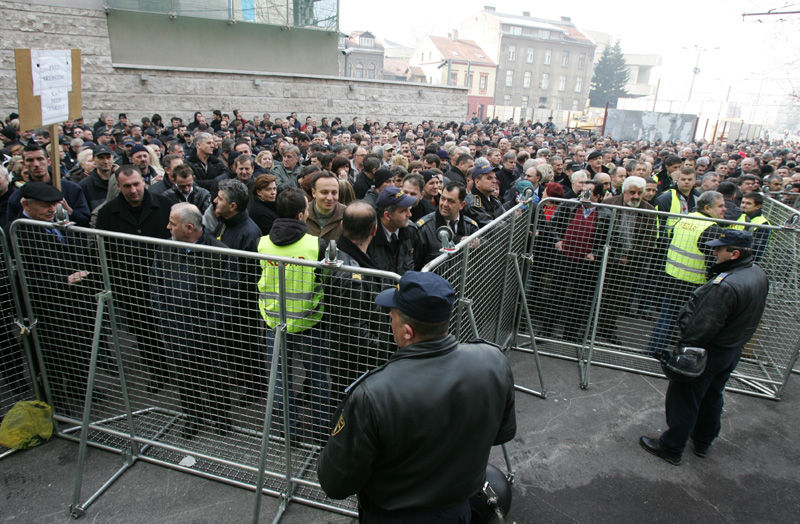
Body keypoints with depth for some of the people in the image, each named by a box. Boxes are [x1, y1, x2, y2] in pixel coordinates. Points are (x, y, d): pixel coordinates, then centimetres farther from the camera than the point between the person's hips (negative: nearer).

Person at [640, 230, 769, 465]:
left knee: (683, 399, 6)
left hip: (708, 351, -9)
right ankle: (703, 441, 42)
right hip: (733, 350, 9)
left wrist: (684, 348, -19)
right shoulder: (759, 275, -1)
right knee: (712, 397, 25)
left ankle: (671, 447, 19)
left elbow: (704, 325, -29)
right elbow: (749, 317, 11)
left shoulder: (726, 285, -32)